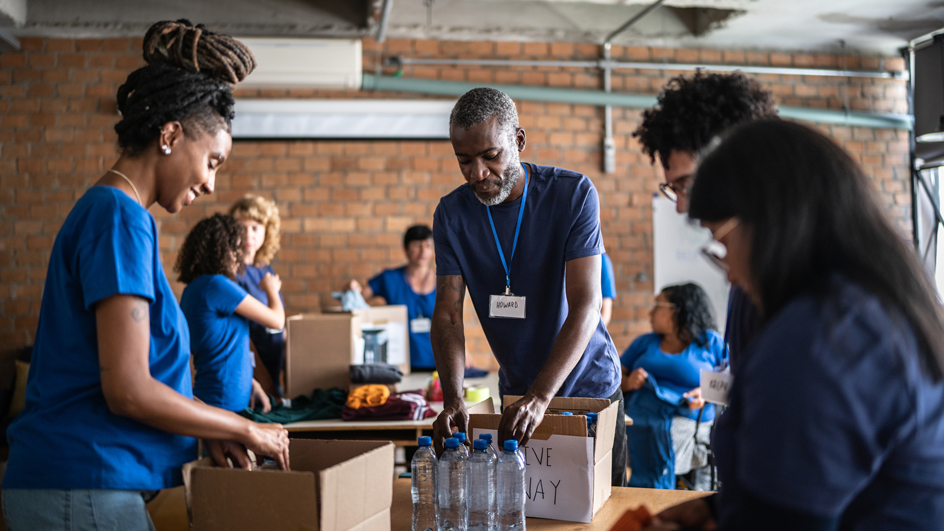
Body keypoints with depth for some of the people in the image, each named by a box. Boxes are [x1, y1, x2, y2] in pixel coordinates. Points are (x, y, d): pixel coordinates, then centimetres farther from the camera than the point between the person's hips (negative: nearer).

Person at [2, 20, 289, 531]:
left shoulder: (105, 211, 14)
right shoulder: (119, 218, -15)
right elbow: (128, 390, -20)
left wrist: (207, 431, 7)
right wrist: (247, 430, -9)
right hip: (83, 489, -9)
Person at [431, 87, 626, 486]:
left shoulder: (574, 194, -19)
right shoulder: (452, 213, -8)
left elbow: (585, 305, -26)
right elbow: (447, 313, -12)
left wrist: (541, 396, -37)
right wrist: (453, 399, -29)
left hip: (588, 388, -2)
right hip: (516, 393, 3)